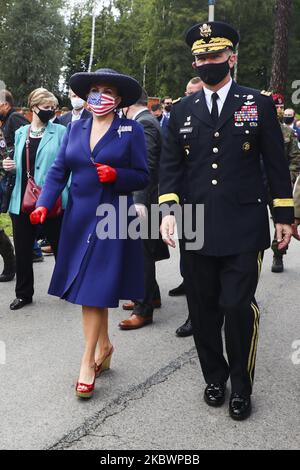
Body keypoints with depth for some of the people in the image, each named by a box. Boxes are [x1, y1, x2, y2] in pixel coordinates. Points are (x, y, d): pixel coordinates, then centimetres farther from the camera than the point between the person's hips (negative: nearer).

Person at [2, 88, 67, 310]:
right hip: (23, 199, 4)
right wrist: (10, 166, -2)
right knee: (23, 249, 9)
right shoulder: (20, 133, 10)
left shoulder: (60, 132, -2)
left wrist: (69, 193, -17)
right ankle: (24, 294, 24)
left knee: (59, 246, 8)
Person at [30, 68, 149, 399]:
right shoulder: (75, 129, 11)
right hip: (78, 217, 5)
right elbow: (58, 171, 5)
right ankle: (104, 346, 28)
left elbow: (142, 177, -1)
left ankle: (88, 360, 5)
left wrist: (116, 175, -20)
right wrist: (44, 203, -9)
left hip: (113, 218, -4)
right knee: (86, 287, 10)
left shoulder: (131, 131, -1)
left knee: (96, 288, -5)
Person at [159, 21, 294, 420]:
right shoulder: (183, 111, 10)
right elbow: (171, 165, 9)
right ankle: (214, 377, 31)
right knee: (203, 311, 10)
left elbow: (276, 163, 5)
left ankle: (242, 387, 16)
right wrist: (168, 209, -6)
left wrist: (284, 216, 3)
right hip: (196, 228, 3)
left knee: (237, 308, -6)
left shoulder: (259, 104, 4)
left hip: (243, 228, -3)